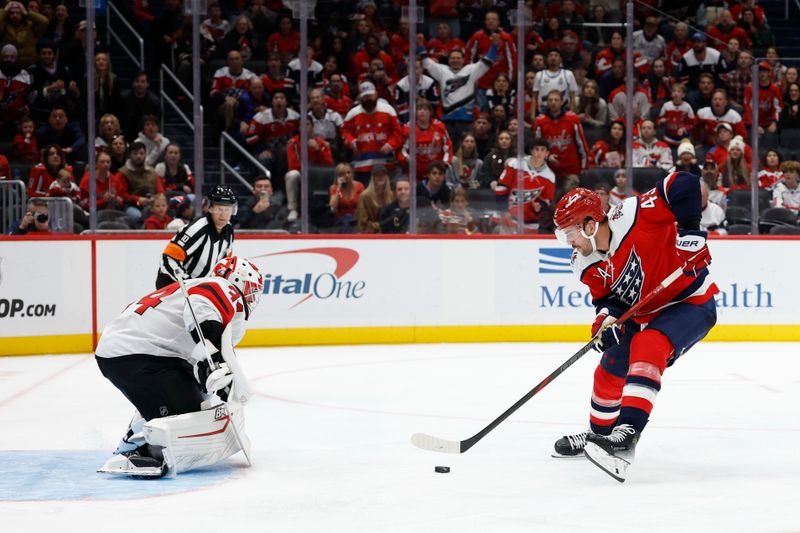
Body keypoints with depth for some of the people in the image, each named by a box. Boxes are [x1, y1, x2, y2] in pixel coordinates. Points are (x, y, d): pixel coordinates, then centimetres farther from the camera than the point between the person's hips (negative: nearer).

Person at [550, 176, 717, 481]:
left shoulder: (633, 216, -27)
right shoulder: (588, 267, -6)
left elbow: (685, 184, -27)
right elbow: (606, 298, 2)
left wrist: (690, 230, -29)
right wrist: (605, 318, -20)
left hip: (691, 302, -8)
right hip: (647, 314, 8)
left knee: (647, 345, -33)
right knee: (609, 372, 14)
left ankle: (627, 433, -41)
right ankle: (599, 435, 40)